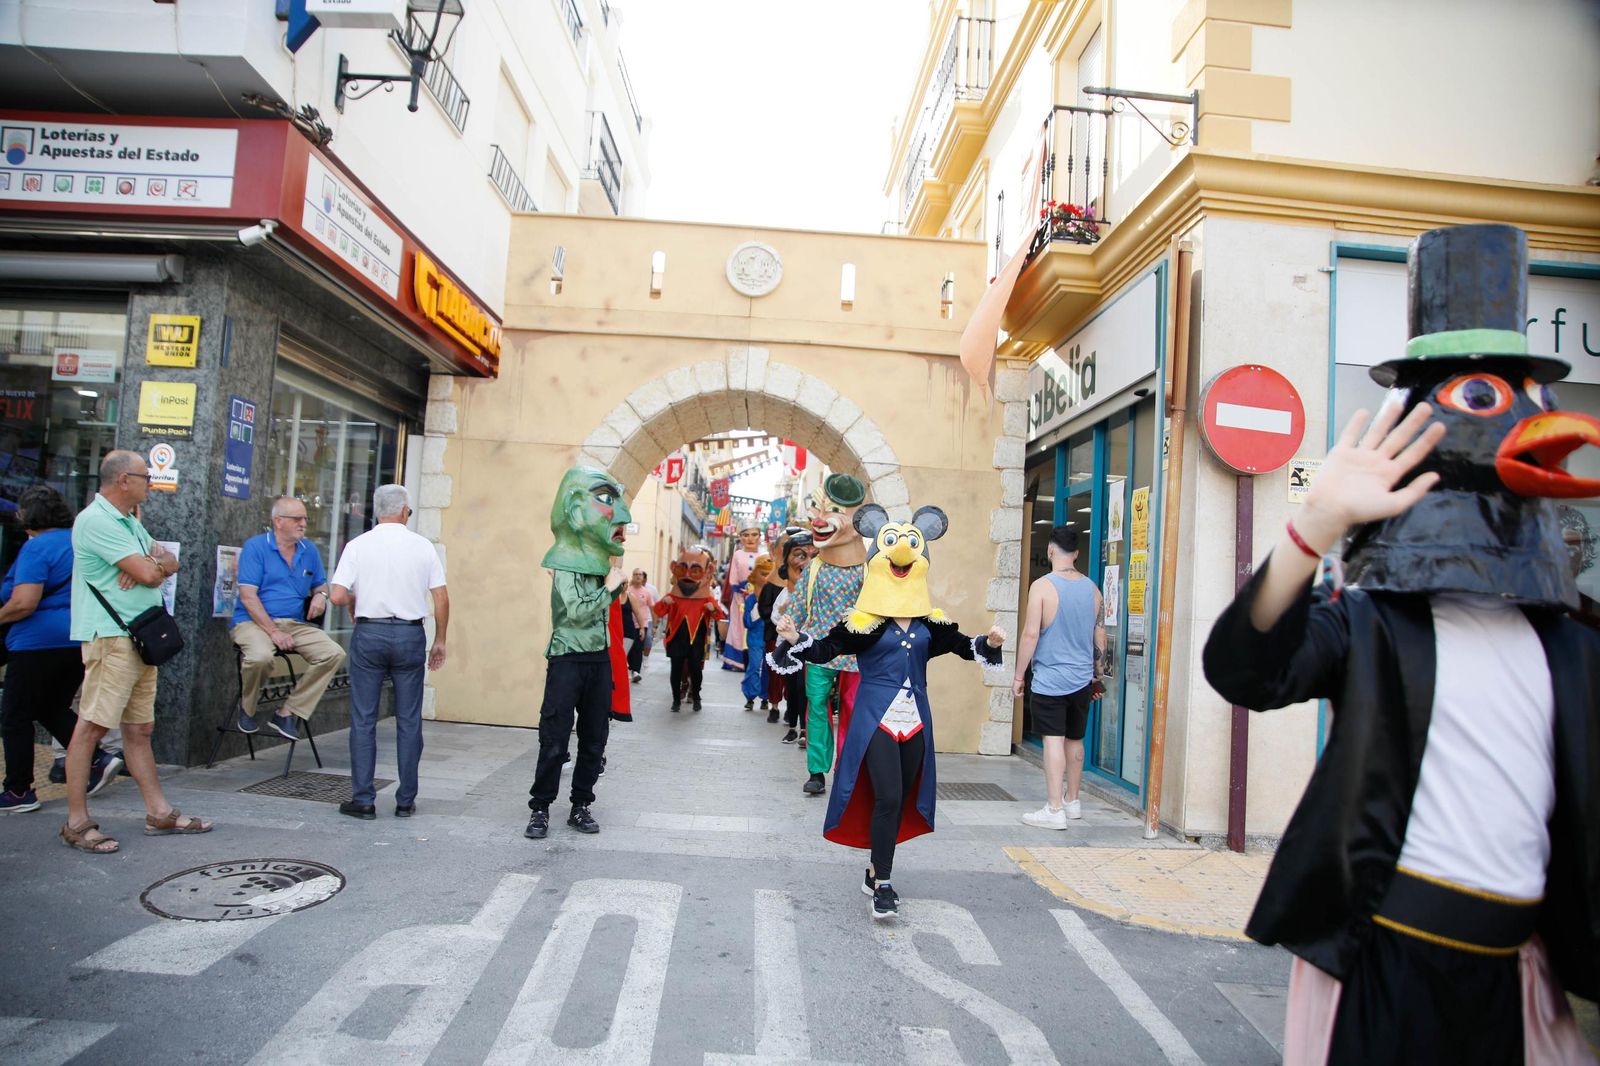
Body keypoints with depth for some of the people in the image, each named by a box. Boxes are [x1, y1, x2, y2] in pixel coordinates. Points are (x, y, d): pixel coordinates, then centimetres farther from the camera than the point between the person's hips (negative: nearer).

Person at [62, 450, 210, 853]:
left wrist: (153, 563, -7)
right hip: (110, 637, -10)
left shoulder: (129, 521, 19)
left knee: (139, 728, 12)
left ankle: (160, 813, 17)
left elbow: (170, 562, 16)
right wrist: (154, 566, 5)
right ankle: (77, 823, 2)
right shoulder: (96, 520, -12)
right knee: (91, 726, -5)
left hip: (141, 638, 10)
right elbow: (148, 573, -19)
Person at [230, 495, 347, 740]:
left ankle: (288, 714, -9)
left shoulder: (309, 550, 12)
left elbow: (321, 584, 22)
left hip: (297, 624, 5)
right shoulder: (255, 547, -4)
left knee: (334, 654, -19)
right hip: (254, 621, -5)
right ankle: (247, 709, -2)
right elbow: (248, 596, -11)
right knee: (260, 656, -36)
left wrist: (321, 594, -5)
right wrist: (273, 631, -19)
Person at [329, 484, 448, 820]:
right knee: (409, 721, 7)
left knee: (363, 720, 8)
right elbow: (442, 598, 0)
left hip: (369, 633, 0)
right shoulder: (422, 546, 2)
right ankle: (406, 801, 13)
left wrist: (355, 604, 14)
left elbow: (338, 596, -9)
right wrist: (440, 640, 11)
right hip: (410, 634, 1)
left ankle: (363, 799, 10)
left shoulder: (358, 546, -1)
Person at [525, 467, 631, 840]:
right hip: (567, 659, -7)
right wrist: (609, 587, -14)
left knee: (594, 739, 10)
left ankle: (581, 806, 20)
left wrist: (618, 589, 5)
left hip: (600, 658, 7)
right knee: (554, 740, -1)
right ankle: (540, 808, 11)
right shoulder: (566, 564, -12)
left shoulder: (599, 559, 9)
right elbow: (577, 612, -21)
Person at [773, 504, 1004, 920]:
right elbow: (824, 649, -9)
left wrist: (987, 643, -5)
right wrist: (795, 641, -27)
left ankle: (877, 871, 28)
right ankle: (882, 885, 1)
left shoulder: (929, 621, 6)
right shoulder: (864, 620, -7)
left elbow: (959, 644, 14)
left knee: (901, 800, 11)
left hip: (914, 719, 5)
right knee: (887, 798, -12)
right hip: (876, 718, -5)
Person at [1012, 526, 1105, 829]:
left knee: (1053, 741, -4)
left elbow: (1031, 634, -14)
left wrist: (1019, 675, -6)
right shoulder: (1092, 589, 5)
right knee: (1075, 741, 16)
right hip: (1082, 679, 6)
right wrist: (1097, 675, 22)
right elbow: (1100, 637, 11)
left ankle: (1054, 810, -4)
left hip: (1049, 679, -5)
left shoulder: (1042, 586, -12)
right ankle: (1072, 802, 29)